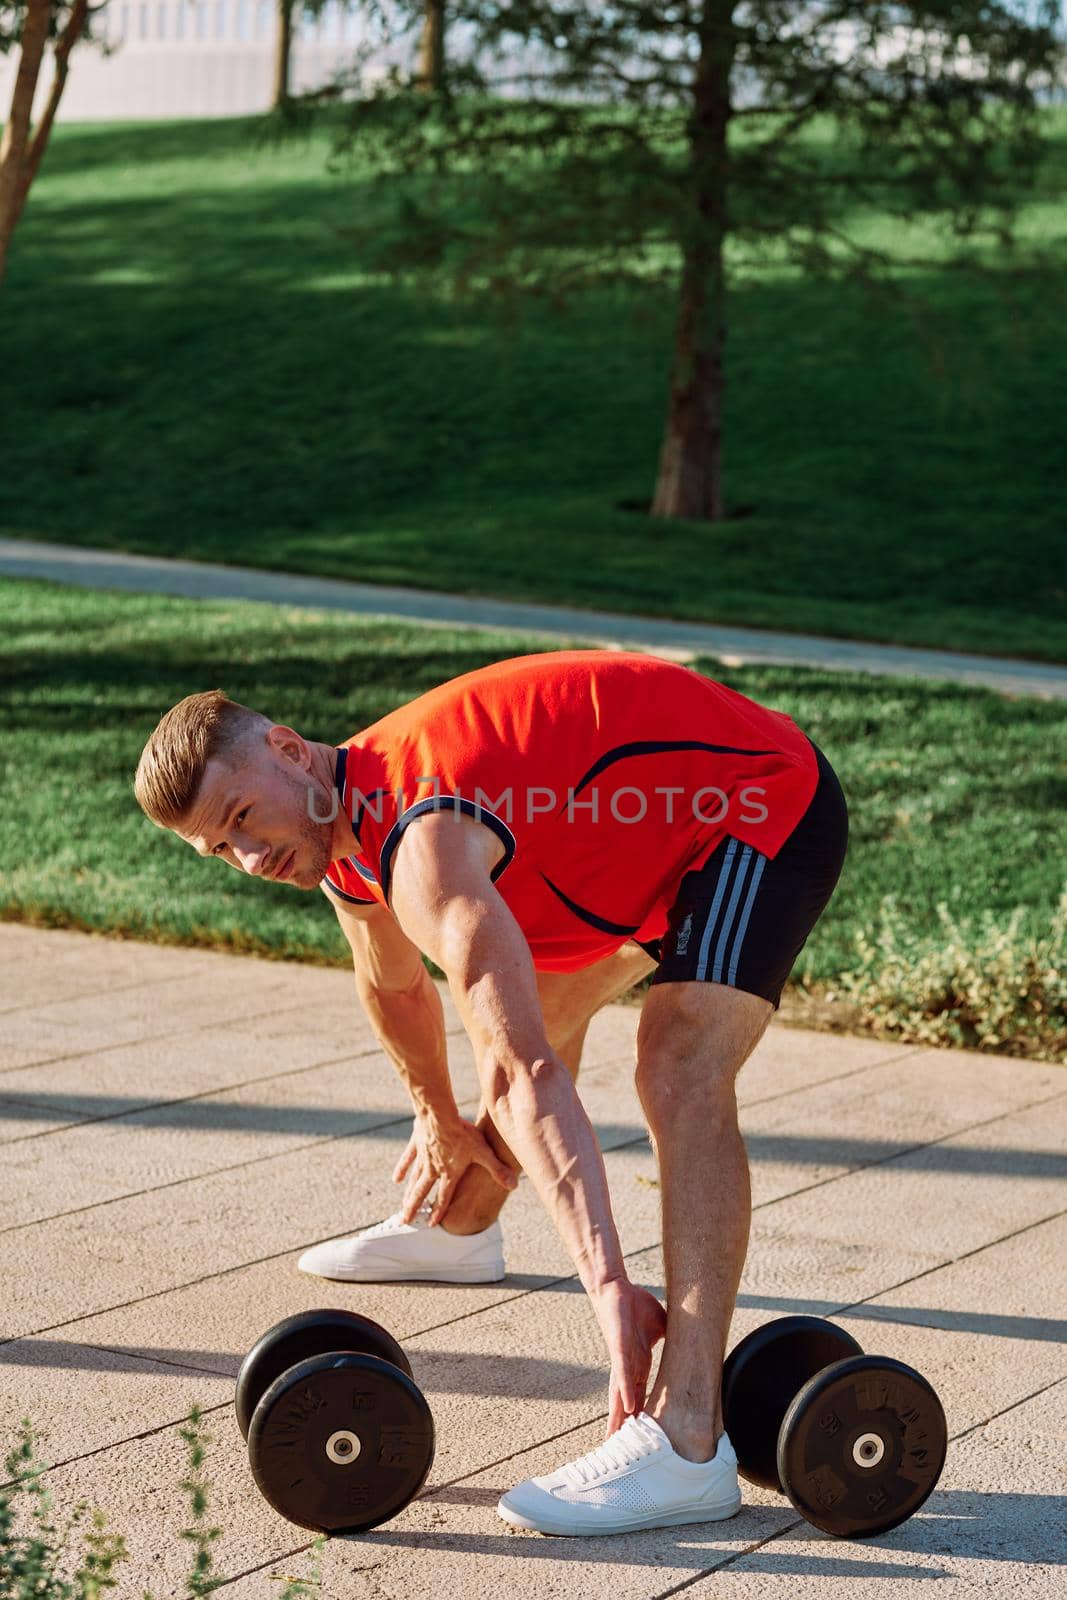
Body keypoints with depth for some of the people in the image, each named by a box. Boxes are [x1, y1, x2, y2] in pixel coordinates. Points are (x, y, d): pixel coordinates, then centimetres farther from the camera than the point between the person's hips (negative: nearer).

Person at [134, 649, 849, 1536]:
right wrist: (438, 1118, 33)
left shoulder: (421, 843, -34)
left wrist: (606, 1278, -51)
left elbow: (522, 1076, -44)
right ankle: (460, 1229, 55)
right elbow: (396, 983, 20)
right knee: (538, 1001, 27)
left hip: (772, 802, -10)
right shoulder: (344, 826, -3)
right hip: (673, 808, 10)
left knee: (681, 1076, -29)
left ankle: (688, 1444, -36)